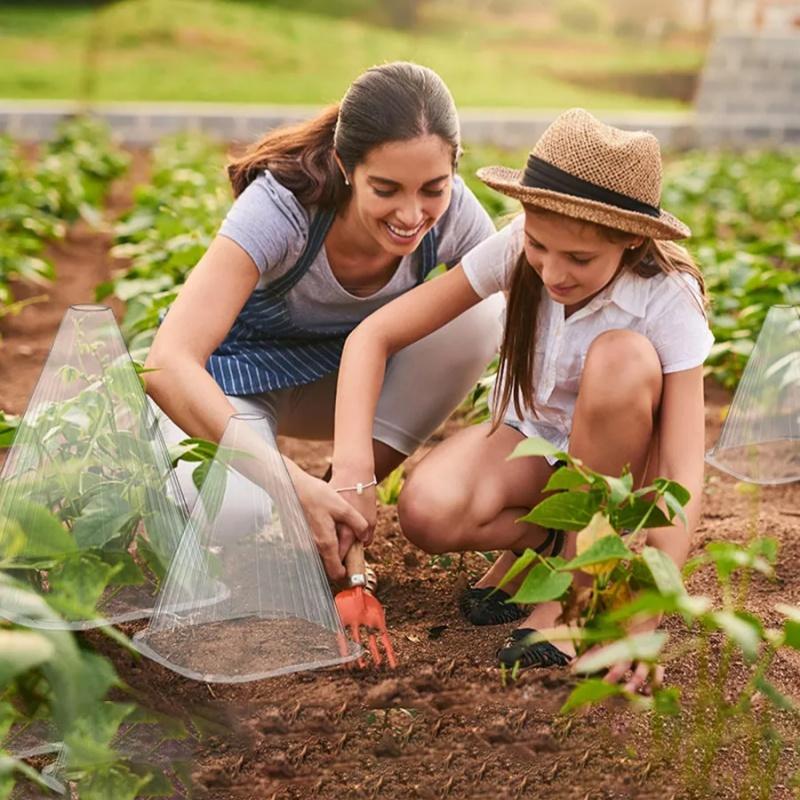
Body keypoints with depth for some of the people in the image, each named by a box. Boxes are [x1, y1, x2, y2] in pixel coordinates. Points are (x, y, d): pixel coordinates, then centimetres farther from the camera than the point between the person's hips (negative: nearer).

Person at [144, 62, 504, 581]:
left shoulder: (454, 214, -24)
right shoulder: (281, 207, -34)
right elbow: (168, 364, -43)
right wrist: (293, 483, -52)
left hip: (349, 372, 4)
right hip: (244, 374, -4)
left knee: (477, 318, -25)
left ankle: (349, 510, -12)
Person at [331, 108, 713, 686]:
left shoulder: (669, 301, -26)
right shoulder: (515, 249, -20)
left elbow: (685, 474, -31)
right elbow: (373, 336, -22)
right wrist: (352, 469, -36)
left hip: (619, 461, -1)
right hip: (529, 437, 1)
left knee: (623, 355, -35)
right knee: (428, 512, -32)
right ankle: (547, 538, 1)